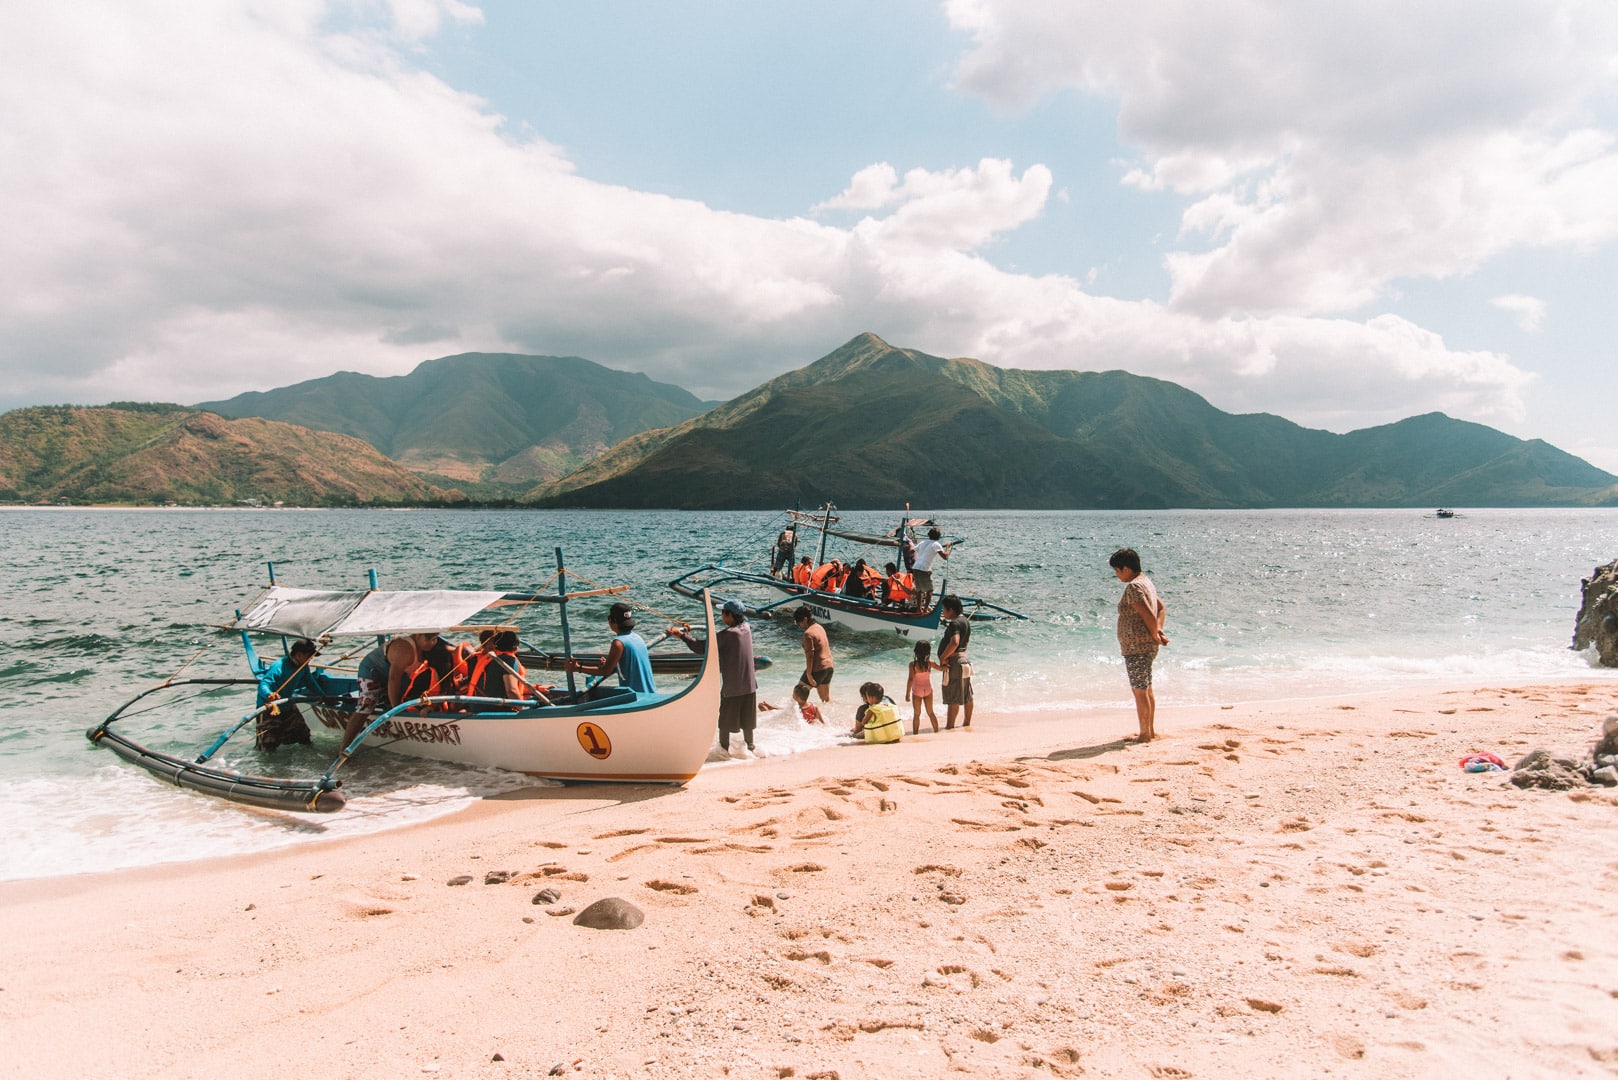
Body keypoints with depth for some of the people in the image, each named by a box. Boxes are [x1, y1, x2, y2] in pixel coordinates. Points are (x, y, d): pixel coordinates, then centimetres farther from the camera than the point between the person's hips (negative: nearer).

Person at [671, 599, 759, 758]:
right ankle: (750, 747, 28)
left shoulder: (727, 635, -22)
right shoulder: (746, 628, -1)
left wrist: (683, 635, -9)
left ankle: (724, 749, 21)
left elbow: (700, 647, -20)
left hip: (731, 687, -6)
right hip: (749, 685, 6)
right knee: (746, 720, 19)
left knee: (725, 721, 11)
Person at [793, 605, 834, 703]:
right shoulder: (820, 627, 10)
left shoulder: (808, 633, -18)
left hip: (818, 669, -9)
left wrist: (809, 674, -20)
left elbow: (810, 655, -21)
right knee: (826, 698, 18)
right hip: (829, 666, 9)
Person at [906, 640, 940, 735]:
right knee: (930, 712, 16)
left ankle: (915, 734, 10)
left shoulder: (913, 664, -17)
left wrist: (907, 693, -10)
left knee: (916, 714, 8)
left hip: (917, 691, -2)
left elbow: (910, 679, -16)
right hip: (928, 690, 2)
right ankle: (936, 732, 22)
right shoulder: (930, 663, -10)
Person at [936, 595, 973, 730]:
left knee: (953, 699, -4)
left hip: (954, 661, -10)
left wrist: (943, 657, -24)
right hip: (964, 658, 10)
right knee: (967, 696, 16)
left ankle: (949, 726, 1)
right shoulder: (966, 621, 11)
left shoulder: (954, 623, -20)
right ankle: (967, 723, 26)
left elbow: (954, 643, -33)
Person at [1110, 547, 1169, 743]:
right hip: (1147, 646, 10)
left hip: (1137, 647, -10)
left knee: (1139, 690, -3)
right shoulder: (1146, 582, 14)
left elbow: (1149, 615, -24)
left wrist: (1155, 634, -8)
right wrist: (1158, 630, 9)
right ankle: (1151, 730, 26)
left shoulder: (1133, 587, -18)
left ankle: (1144, 734, 4)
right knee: (1146, 689, 17)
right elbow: (1162, 608, 21)